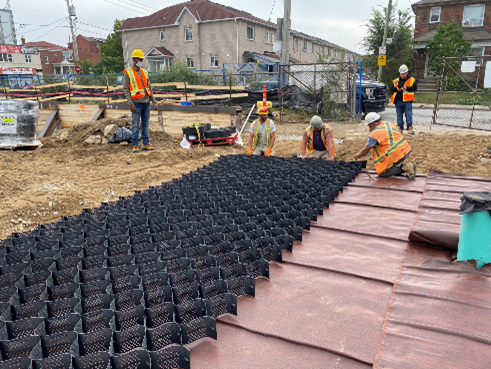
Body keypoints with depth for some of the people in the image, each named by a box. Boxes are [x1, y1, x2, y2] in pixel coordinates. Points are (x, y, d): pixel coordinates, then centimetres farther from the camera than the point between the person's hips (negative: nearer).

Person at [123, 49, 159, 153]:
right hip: (137, 103, -6)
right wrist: (130, 104, -14)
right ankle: (135, 146, 4)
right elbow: (125, 89, -7)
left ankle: (146, 144, 15)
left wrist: (154, 101, 10)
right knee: (135, 125, -2)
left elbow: (149, 87, 16)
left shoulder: (144, 72, 13)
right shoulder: (127, 73, -4)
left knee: (145, 124, 9)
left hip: (146, 102, 6)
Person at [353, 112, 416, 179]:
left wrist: (358, 155, 16)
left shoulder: (375, 134, -10)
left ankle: (405, 167, -10)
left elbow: (366, 150, -3)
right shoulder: (389, 124, 11)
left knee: (382, 174, 7)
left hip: (396, 155, -8)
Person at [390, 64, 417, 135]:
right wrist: (396, 89, -16)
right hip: (398, 102, 3)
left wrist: (407, 88, -22)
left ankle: (410, 128, 1)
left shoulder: (412, 80, 6)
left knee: (409, 116, -5)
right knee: (399, 116, 9)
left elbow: (415, 87, -8)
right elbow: (391, 88, 5)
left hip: (407, 101, -3)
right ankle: (400, 128, 17)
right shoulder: (396, 80, 13)